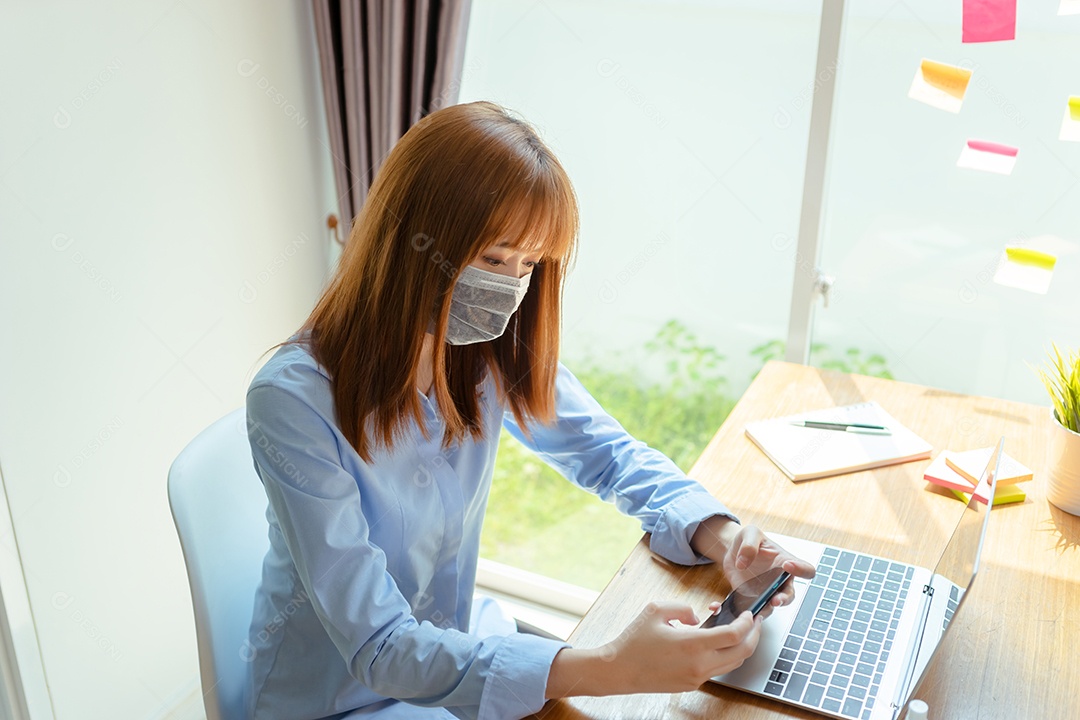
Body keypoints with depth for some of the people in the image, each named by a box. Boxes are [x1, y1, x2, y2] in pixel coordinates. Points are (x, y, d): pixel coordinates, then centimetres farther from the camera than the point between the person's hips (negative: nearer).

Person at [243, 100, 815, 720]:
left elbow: (611, 455, 2)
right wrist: (608, 669, -39)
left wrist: (721, 537, -19)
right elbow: (379, 649, -29)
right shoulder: (295, 400, -27)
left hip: (454, 646, 5)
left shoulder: (496, 353, -10)